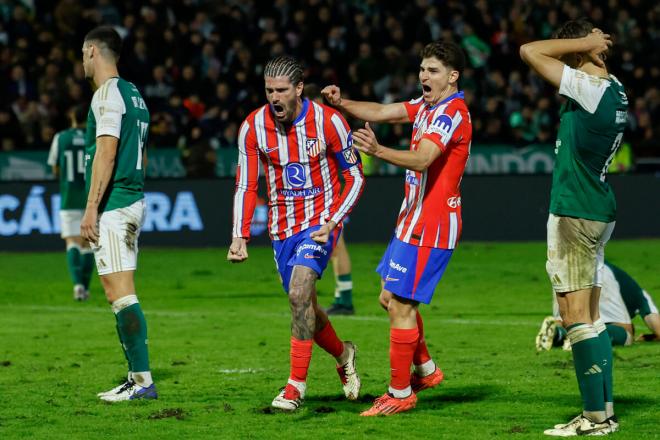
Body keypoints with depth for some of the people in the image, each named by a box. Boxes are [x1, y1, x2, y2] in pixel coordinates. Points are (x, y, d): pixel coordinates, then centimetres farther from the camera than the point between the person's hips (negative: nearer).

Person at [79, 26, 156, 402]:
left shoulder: (108, 94, -11)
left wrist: (91, 208, -19)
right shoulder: (134, 95, 19)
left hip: (113, 205, -10)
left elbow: (106, 153, -18)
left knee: (120, 293, -11)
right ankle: (137, 377, 12)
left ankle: (143, 380, -14)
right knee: (121, 293, 12)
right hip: (133, 202, 10)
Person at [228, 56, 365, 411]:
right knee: (302, 304, 11)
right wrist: (239, 236, -9)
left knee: (299, 292, -22)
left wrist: (331, 223, -16)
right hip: (282, 228, 4)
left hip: (320, 222, -4)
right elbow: (245, 186, 1)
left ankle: (296, 385, -15)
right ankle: (343, 355, 40)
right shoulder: (253, 127, -6)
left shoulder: (328, 122, -14)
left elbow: (355, 177, -5)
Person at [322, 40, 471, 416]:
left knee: (401, 307, -8)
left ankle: (401, 393, 0)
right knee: (390, 298, 18)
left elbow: (421, 159, -30)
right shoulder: (426, 106, 12)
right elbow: (380, 112, 8)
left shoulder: (452, 113, -17)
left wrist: (379, 151, -46)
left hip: (430, 225, -10)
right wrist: (342, 103, -9)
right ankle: (425, 369, 31)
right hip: (415, 220, 10)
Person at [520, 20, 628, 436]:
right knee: (591, 317, 13)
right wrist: (590, 42, 14)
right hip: (598, 210, 10)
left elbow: (530, 51, -17)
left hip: (574, 213, -10)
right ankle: (605, 412, 15)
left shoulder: (590, 87, -18)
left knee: (576, 315, -7)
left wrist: (584, 42, -10)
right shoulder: (614, 90, 9)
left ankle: (595, 416, -7)